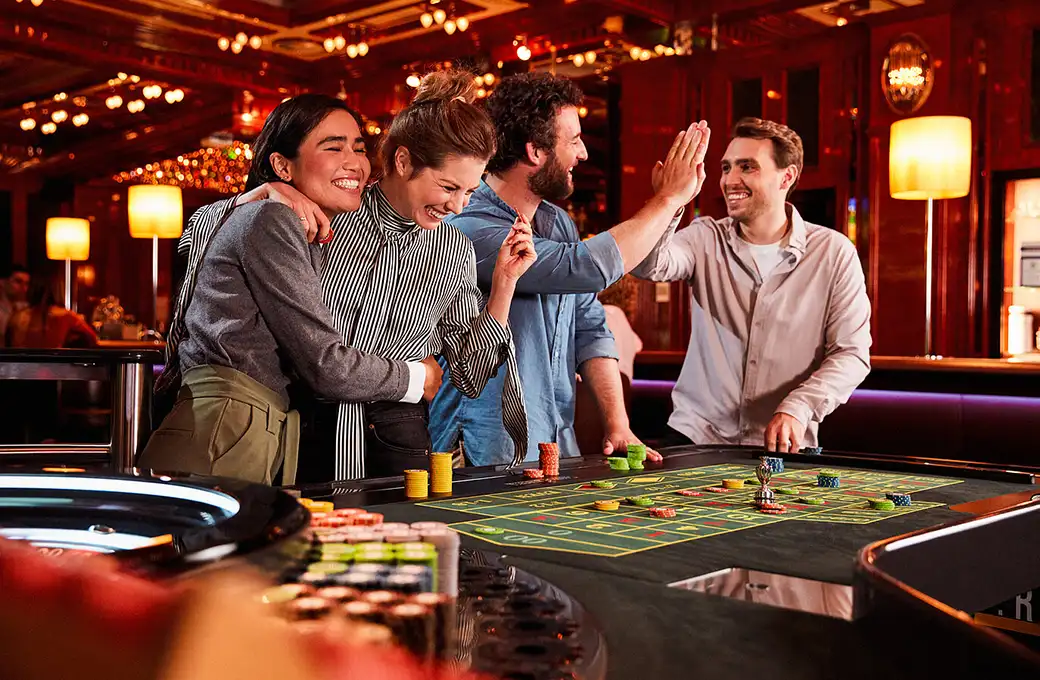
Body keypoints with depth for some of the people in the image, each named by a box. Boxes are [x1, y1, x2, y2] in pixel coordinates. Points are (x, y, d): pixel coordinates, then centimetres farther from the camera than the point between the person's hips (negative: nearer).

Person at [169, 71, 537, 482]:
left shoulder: (455, 252, 4)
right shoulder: (326, 214, -3)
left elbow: (469, 377, 6)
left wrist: (504, 283, -2)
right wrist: (268, 191, -17)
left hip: (393, 444, 2)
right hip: (299, 433, -1)